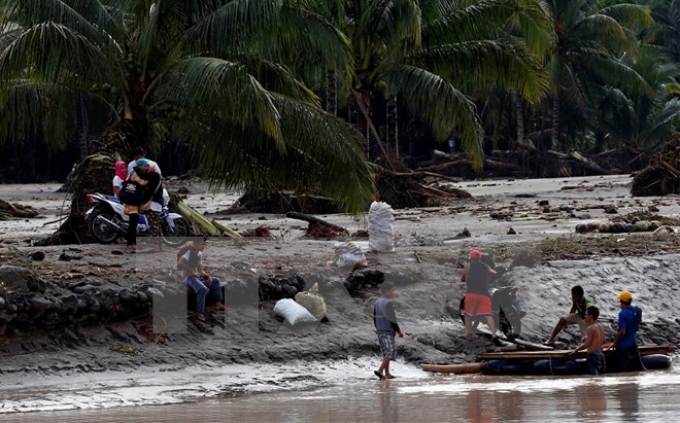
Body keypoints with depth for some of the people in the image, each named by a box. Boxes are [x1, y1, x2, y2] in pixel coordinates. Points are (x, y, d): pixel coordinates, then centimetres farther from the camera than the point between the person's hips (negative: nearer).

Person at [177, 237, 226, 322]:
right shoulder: (189, 252, -14)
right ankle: (199, 313, -32)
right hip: (188, 277, -10)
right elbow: (180, 263, -29)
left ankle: (217, 303, 16)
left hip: (197, 276, 10)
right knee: (203, 289, -33)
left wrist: (207, 275, -4)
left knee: (215, 281, 14)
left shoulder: (200, 254, 13)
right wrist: (193, 272, -27)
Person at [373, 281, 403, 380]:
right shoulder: (388, 303, -14)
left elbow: (375, 318, 18)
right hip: (388, 331, -9)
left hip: (380, 331, 9)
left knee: (386, 353, 12)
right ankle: (380, 371, -20)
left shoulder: (377, 302, 13)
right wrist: (399, 331, -10)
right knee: (391, 352, -10)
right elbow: (392, 319, -17)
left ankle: (387, 373, 12)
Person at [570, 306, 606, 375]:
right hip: (601, 354, 9)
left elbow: (586, 344, -18)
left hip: (593, 355, -9)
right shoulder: (601, 327, 10)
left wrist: (576, 350, -5)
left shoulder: (591, 328, -15)